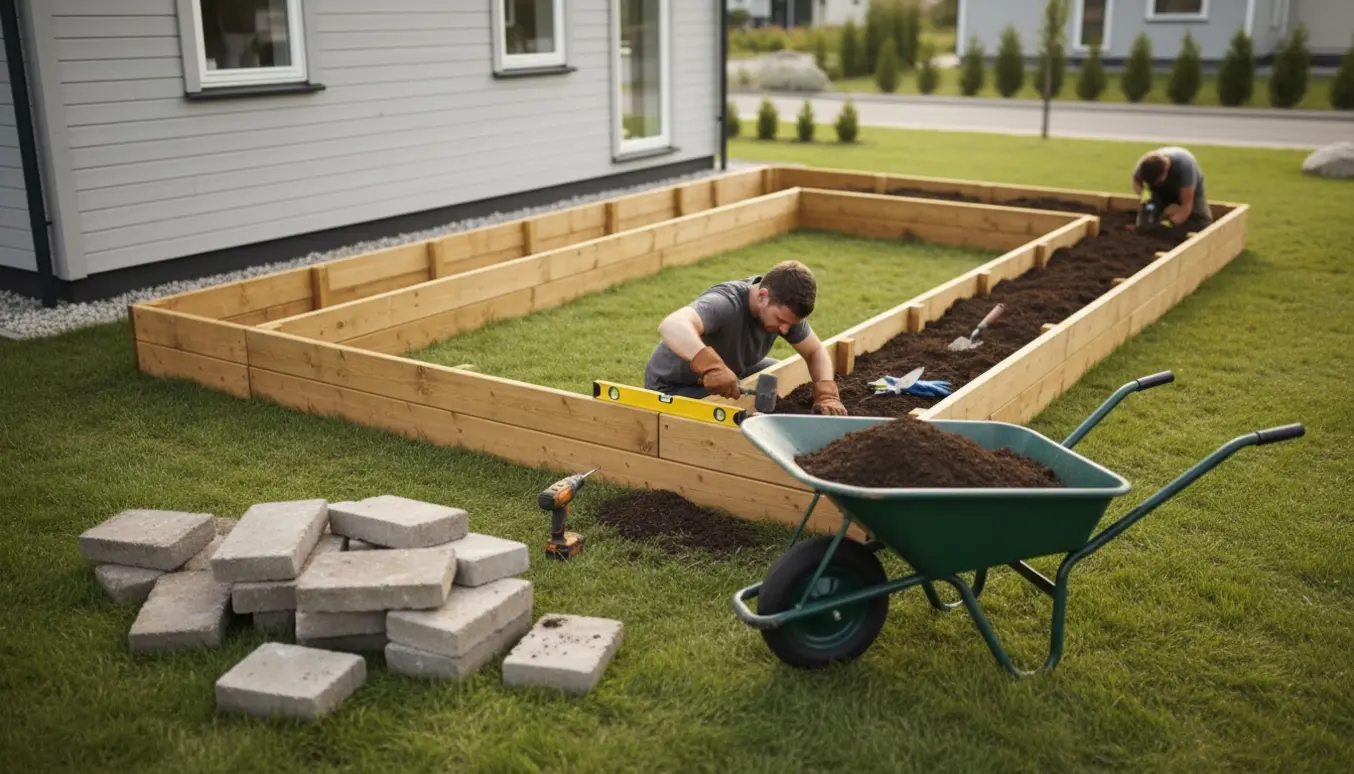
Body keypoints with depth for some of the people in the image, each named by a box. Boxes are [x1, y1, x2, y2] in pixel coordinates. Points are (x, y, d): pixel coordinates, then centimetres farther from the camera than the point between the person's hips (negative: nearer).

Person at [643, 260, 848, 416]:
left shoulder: (783, 308, -16)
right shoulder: (725, 304, -39)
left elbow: (816, 352, -4)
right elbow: (670, 326, -57)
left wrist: (826, 394, -23)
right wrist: (711, 365, -72)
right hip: (674, 387, -7)